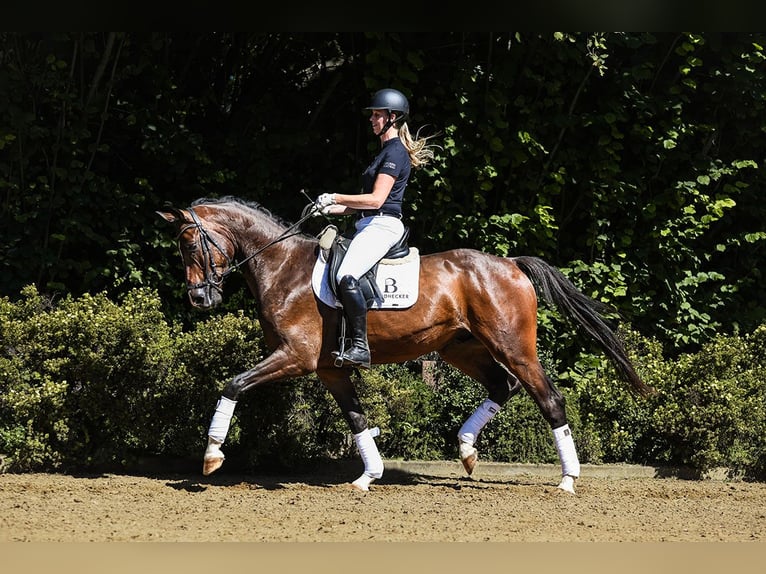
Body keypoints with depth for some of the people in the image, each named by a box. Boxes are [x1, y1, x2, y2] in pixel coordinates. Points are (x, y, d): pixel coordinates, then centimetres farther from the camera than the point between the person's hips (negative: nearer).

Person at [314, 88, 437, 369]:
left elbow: (376, 200, -17)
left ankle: (360, 347, -33)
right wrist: (332, 209, 11)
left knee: (346, 277, -31)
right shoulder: (387, 150, 23)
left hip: (382, 226, -11)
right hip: (369, 225, 11)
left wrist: (335, 198, -11)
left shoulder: (395, 152, -9)